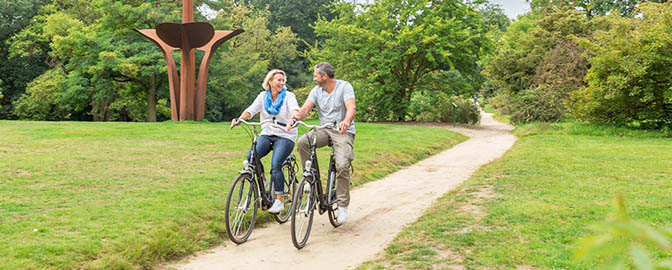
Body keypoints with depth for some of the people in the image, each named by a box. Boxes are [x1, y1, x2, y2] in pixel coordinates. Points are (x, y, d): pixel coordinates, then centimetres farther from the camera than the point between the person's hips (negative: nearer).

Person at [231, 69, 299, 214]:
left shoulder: (288, 96, -3)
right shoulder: (263, 96, 6)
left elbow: (295, 109, -22)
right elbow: (251, 110, -7)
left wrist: (294, 118, -46)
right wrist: (239, 119, -27)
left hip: (285, 136, -3)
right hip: (267, 134, 3)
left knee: (275, 165, -21)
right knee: (251, 156, -22)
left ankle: (279, 201, -9)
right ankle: (262, 180, 7)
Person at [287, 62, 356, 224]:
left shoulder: (345, 87, -10)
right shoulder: (316, 91, 4)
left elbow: (351, 108, -25)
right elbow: (305, 109, -7)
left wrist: (346, 122, -47)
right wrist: (294, 118, -30)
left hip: (344, 131, -4)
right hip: (325, 130, 4)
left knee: (342, 166, -23)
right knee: (302, 142, -25)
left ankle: (342, 205, -7)